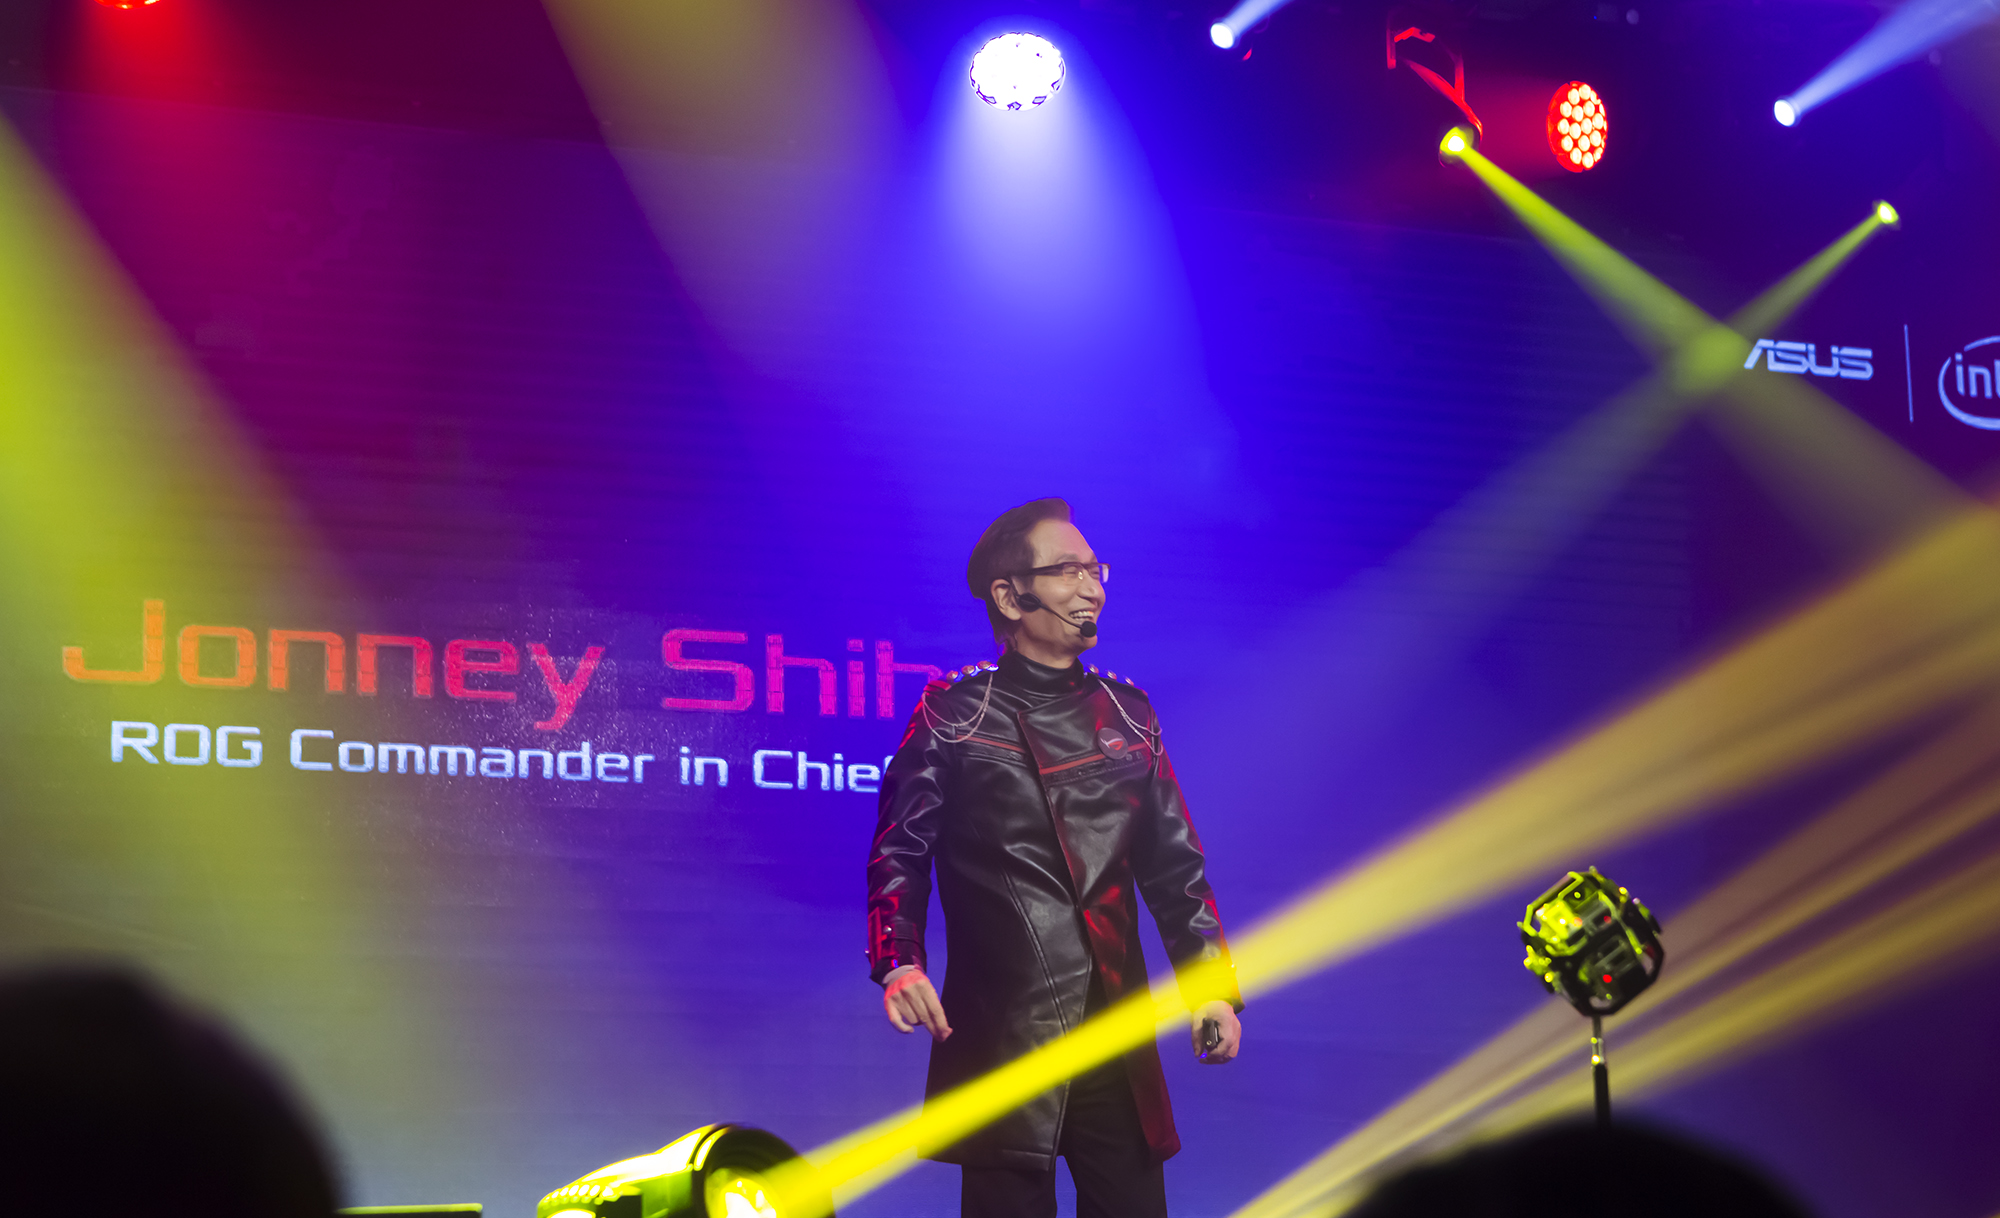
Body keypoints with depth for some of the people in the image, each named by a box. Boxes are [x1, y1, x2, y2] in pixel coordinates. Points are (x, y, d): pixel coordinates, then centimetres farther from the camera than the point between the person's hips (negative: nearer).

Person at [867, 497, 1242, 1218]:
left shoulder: (1128, 715, 15)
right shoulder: (954, 715, 3)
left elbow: (1174, 864, 16)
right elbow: (901, 849, 0)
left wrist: (1211, 986, 7)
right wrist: (900, 963, -15)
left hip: (1118, 1027, 4)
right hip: (1000, 1035, -4)